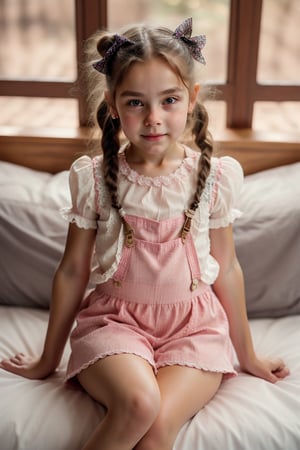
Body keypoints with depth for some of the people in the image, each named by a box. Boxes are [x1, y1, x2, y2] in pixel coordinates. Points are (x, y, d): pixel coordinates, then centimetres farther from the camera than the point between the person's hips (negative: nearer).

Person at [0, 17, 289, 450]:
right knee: (138, 403, -30)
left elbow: (226, 268, 7)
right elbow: (72, 271, 3)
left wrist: (247, 354, 16)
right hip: (114, 320, 0)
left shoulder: (215, 176, -3)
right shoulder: (93, 178, -6)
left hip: (193, 324, 1)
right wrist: (48, 358, 12)